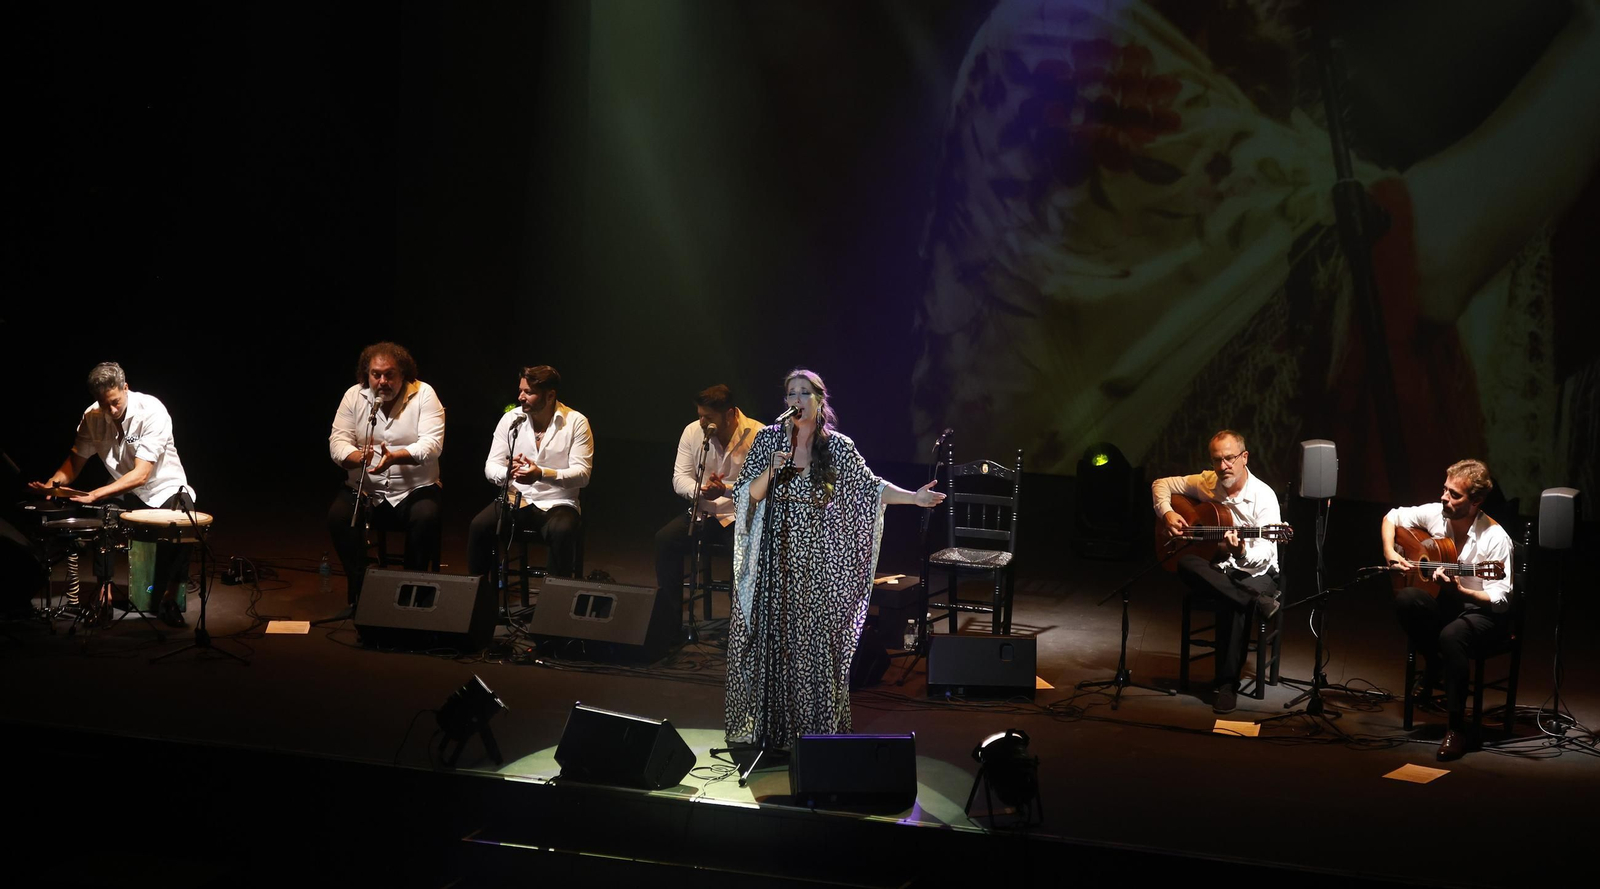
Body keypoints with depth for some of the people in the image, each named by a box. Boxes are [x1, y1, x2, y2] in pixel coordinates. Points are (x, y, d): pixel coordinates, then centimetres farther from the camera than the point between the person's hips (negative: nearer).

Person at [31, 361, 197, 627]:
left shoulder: (151, 411, -25)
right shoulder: (92, 416, -9)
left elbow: (141, 474, -30)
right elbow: (76, 460, 3)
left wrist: (96, 494, -40)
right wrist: (55, 480, -20)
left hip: (164, 488, -4)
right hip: (124, 491, 4)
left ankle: (169, 597, -14)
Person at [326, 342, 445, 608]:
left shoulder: (423, 394, -6)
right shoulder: (354, 395, 2)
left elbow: (433, 443, -17)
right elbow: (337, 441, -5)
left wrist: (395, 457, -36)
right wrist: (358, 457, -30)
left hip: (415, 489, -2)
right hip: (365, 490, 2)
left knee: (425, 516, -33)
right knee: (338, 515, -27)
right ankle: (358, 591, -13)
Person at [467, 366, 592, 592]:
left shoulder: (576, 422, -5)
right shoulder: (511, 419, 3)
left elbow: (582, 473, -13)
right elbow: (490, 468, 2)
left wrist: (541, 474, -30)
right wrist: (507, 472, -24)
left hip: (557, 504, -3)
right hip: (515, 499, 3)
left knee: (562, 531, -36)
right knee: (479, 525, -26)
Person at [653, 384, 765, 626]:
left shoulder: (758, 436, -14)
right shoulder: (693, 431, 0)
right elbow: (680, 478, 1)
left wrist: (725, 491, -34)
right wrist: (699, 491, -22)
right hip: (703, 512, 5)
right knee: (665, 539, -18)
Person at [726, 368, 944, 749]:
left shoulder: (838, 447, 0)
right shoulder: (768, 439, 0)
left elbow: (871, 486, 4)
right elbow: (748, 495, 0)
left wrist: (913, 497, -9)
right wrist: (770, 471, -18)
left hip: (817, 560, 0)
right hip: (776, 556, 0)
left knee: (816, 640, 2)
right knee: (771, 637, 4)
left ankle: (815, 727, 13)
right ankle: (769, 726, 16)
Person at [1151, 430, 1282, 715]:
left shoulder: (1263, 496, -12)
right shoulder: (1206, 483, 0)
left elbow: (1264, 555, -17)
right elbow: (1161, 484, 14)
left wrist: (1242, 553, -39)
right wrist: (1167, 513, -6)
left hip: (1256, 574, -4)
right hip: (1218, 571, 4)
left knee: (1231, 604, -37)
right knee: (1186, 564, -32)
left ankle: (1227, 683, -26)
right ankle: (1256, 603, -35)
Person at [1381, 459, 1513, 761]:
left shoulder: (1495, 538, -20)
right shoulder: (1435, 514, -6)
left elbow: (1498, 600, -21)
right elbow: (1392, 517, 12)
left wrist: (1460, 590, -37)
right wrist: (1390, 552, -5)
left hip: (1482, 612, -4)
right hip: (1444, 604, 5)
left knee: (1452, 635, -38)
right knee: (1406, 599, -30)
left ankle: (1457, 726, -25)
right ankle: (1433, 666, -3)